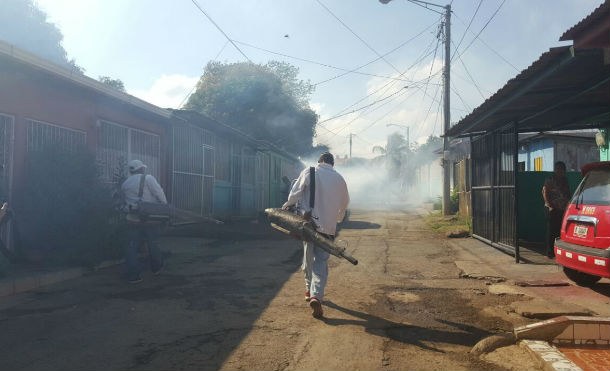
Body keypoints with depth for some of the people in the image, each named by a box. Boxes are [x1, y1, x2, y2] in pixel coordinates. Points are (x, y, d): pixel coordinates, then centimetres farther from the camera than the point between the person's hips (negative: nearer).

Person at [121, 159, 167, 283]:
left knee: (131, 247, 6)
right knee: (153, 243, 14)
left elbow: (125, 201, 13)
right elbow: (159, 193, -11)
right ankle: (156, 268, 30)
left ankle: (133, 275, 1)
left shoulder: (125, 184, 12)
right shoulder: (148, 178, -4)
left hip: (133, 220, 3)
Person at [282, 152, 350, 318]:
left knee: (308, 258, 17)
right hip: (328, 226, 0)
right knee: (321, 262, 0)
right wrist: (337, 218, 34)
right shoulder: (339, 179, 8)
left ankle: (310, 290, 31)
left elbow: (296, 192, -6)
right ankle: (316, 295, -16)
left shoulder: (309, 172, 0)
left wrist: (288, 204, 12)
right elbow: (345, 203, 18)